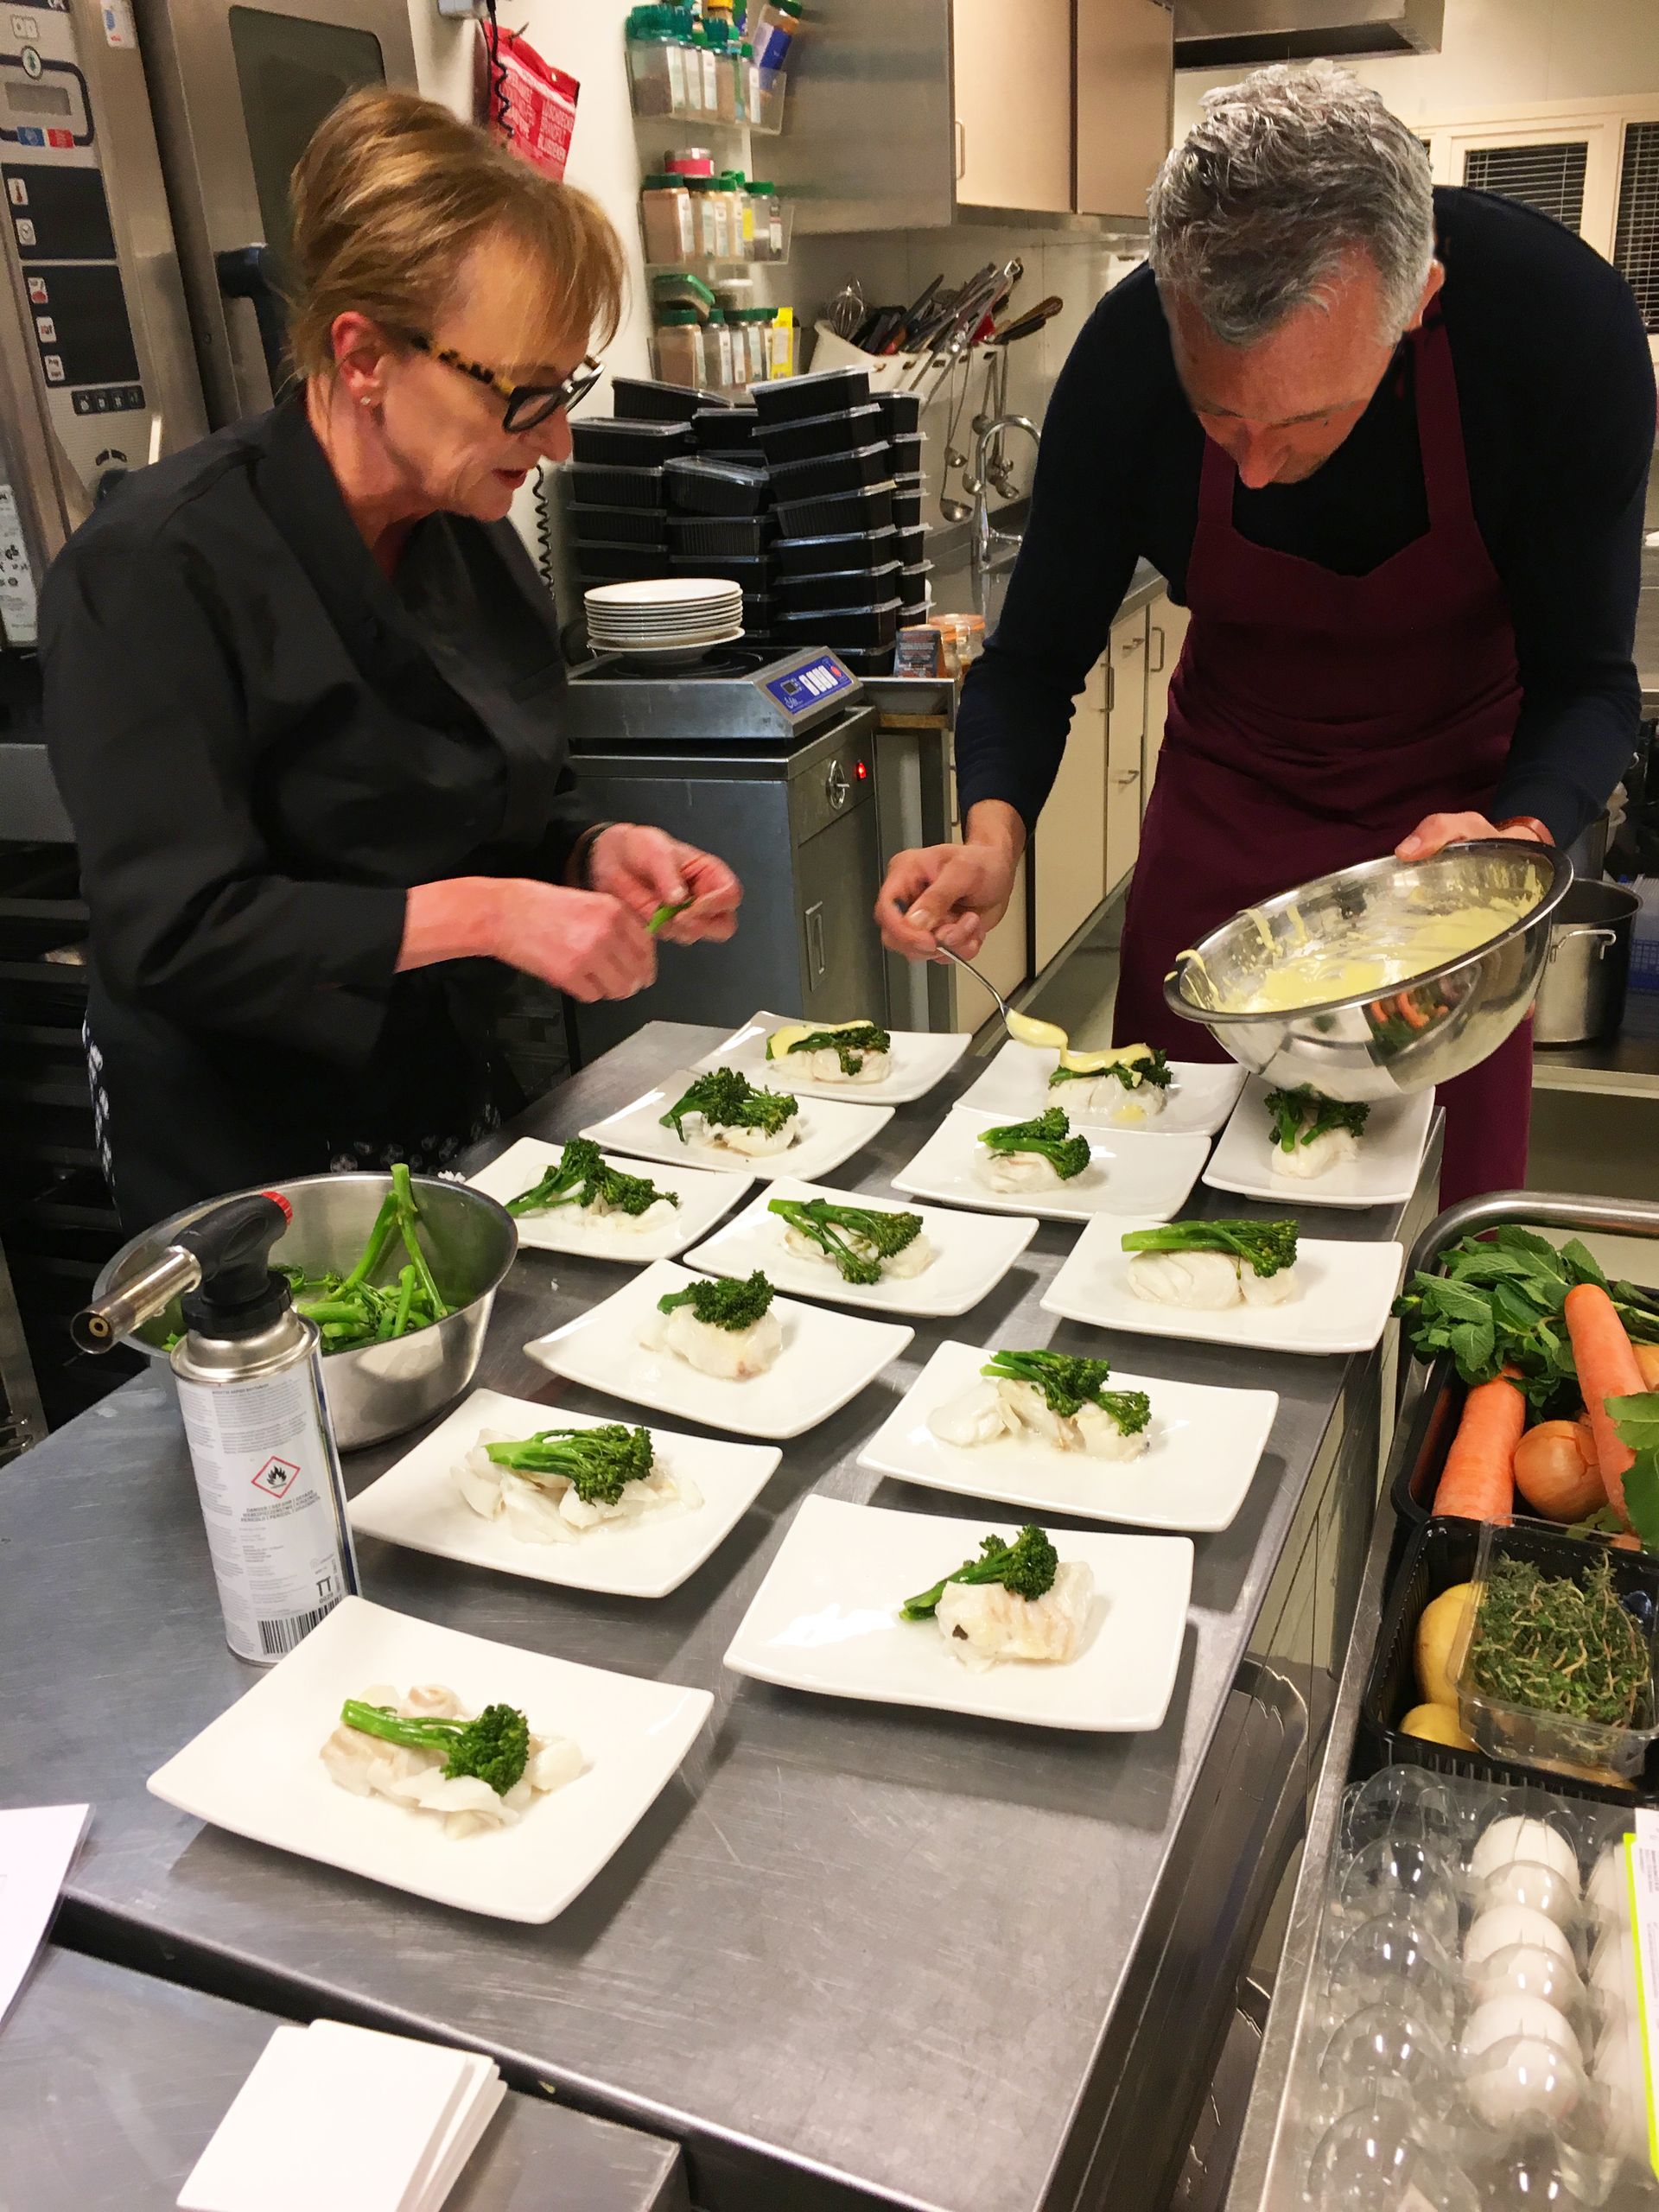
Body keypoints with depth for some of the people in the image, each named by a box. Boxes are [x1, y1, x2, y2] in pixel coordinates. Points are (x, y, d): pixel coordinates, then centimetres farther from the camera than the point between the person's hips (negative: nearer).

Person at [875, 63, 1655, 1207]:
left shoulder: (1566, 321, -28)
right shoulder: (1128, 355, -25)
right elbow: (1037, 658, -14)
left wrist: (1523, 834, -39)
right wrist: (995, 832, -33)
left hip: (1459, 804, -1)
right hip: (1228, 807, 1)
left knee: (1448, 1227, 9)